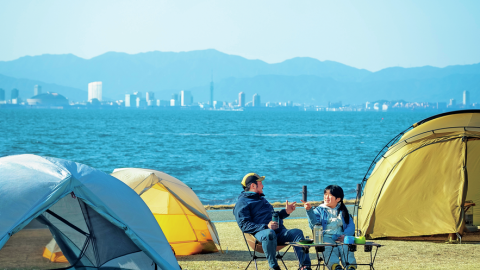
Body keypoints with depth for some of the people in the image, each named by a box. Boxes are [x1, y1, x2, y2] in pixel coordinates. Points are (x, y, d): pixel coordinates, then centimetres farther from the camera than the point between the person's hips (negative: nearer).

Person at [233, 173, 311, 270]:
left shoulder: (261, 199, 36)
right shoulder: (242, 203, 7)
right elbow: (244, 225, -8)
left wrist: (286, 212, 28)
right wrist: (266, 226, -20)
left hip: (279, 231, 7)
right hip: (260, 232, -7)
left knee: (297, 232, -21)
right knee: (269, 233, -42)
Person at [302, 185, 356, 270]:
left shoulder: (342, 211, 21)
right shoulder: (319, 210, 17)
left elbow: (351, 226, 13)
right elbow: (314, 225, 0)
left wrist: (345, 235, -8)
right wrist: (310, 211, -15)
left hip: (340, 237, 1)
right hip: (326, 236, -1)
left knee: (346, 247, -33)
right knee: (330, 248, -36)